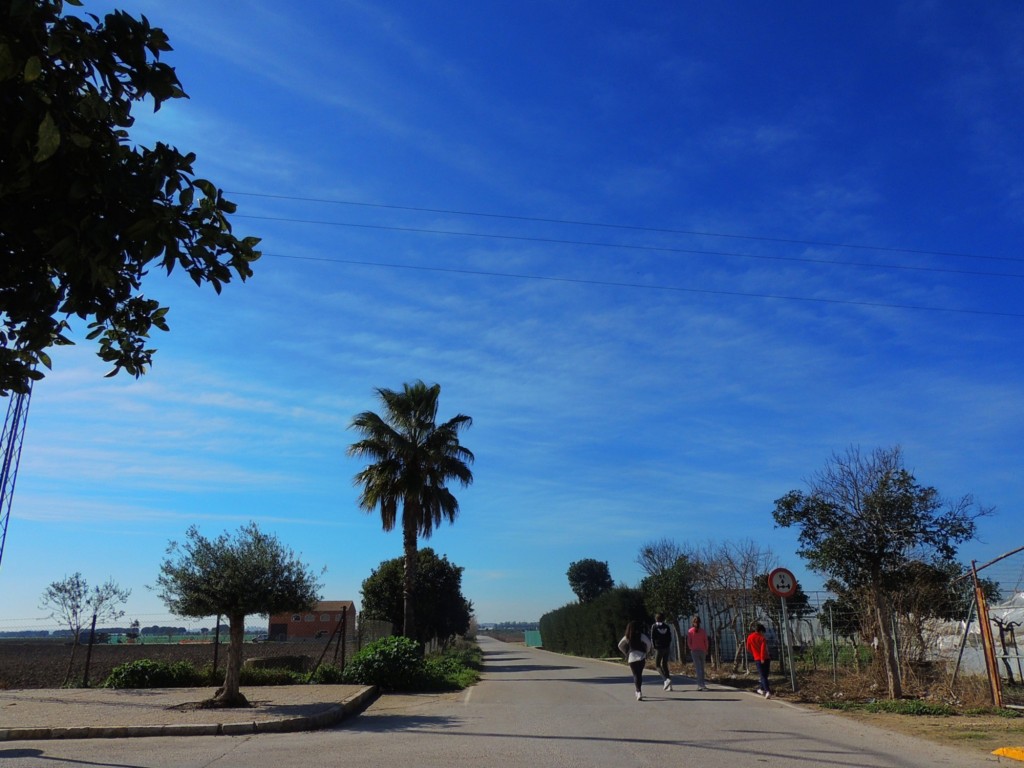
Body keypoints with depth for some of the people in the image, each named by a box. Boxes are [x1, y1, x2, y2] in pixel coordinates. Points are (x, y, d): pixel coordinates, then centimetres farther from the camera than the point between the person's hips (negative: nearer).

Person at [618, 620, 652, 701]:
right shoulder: (641, 635, -2)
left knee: (636, 675, 3)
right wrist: (647, 652, 4)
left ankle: (639, 692, -13)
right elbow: (648, 643, -10)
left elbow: (620, 646, 13)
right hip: (641, 656, -1)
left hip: (631, 657, 1)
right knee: (639, 674, 15)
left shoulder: (626, 637, 5)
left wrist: (626, 653, 20)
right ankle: (639, 691, 16)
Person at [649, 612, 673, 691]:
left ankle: (667, 679, -17)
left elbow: (652, 638, -7)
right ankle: (669, 685, 5)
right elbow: (670, 638, 5)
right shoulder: (667, 626, 8)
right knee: (665, 665, 13)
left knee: (657, 665, 6)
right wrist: (668, 646, 10)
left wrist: (654, 647, 1)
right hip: (666, 648, 4)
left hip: (659, 648, -4)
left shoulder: (654, 626, -2)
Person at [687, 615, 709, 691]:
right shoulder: (703, 631, -3)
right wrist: (706, 651, 11)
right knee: (701, 668, 13)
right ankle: (700, 684, 18)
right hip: (702, 651, 2)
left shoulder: (690, 631, -5)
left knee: (698, 668, -3)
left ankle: (701, 684, -14)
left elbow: (689, 642, -4)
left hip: (694, 651, -2)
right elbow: (706, 642, -2)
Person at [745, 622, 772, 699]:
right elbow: (763, 648, -20)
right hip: (766, 658, 0)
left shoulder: (750, 637, 3)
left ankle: (768, 691, -19)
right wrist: (762, 658, -20)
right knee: (765, 674, 19)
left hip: (758, 659, 0)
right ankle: (762, 689, 28)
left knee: (762, 676, -3)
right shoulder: (762, 637, -6)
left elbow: (748, 648, 13)